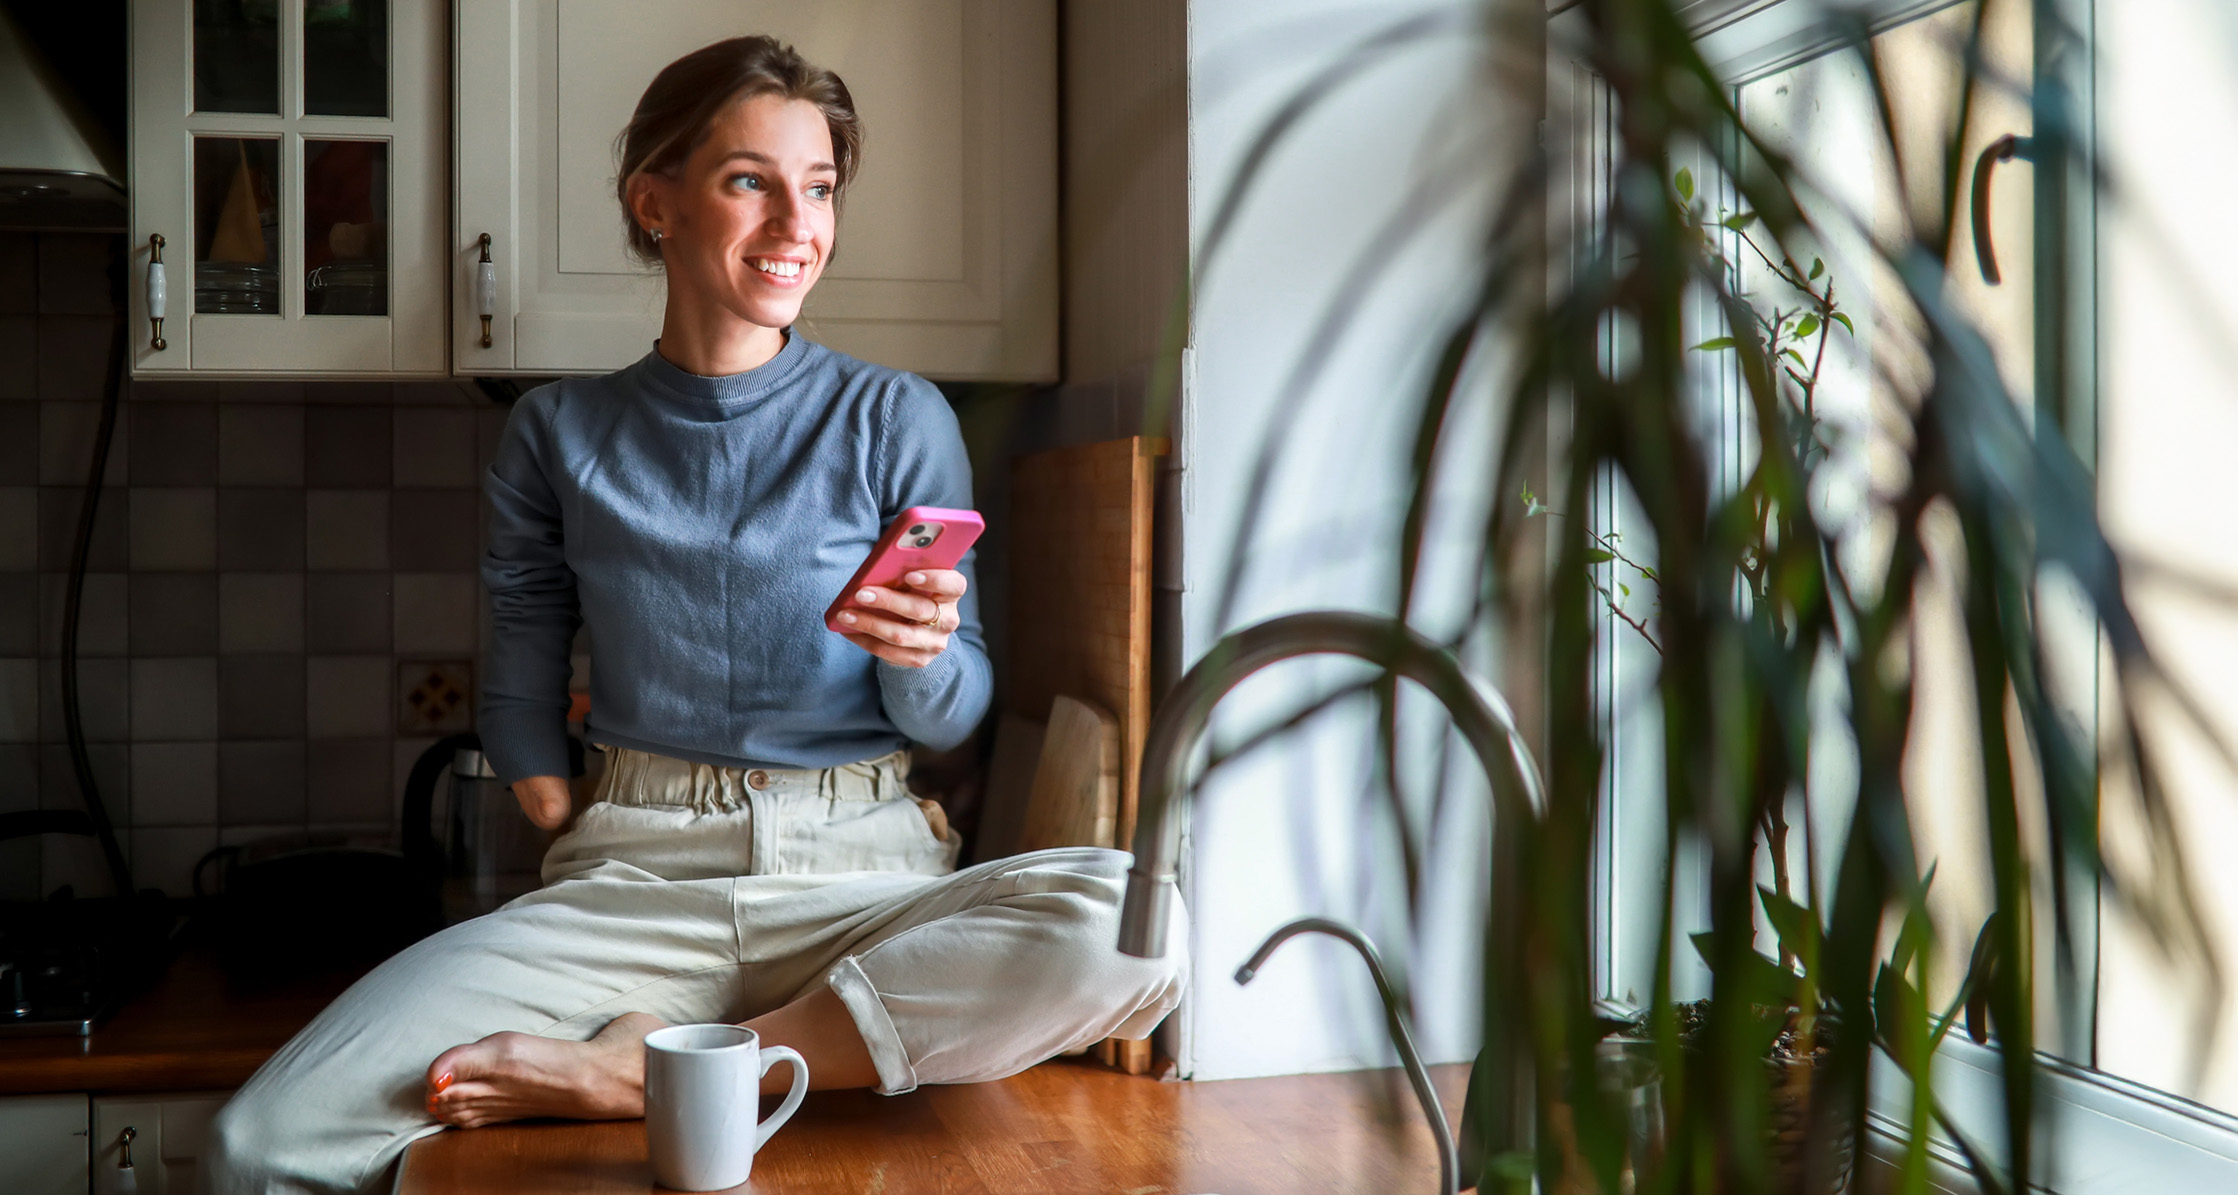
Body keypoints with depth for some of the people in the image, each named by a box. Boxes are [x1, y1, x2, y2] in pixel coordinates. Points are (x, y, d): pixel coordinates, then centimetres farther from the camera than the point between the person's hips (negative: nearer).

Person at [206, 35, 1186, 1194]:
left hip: (862, 874, 2)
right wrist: (574, 847, -1)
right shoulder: (559, 433, 8)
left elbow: (953, 718, 3)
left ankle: (640, 1069, -21)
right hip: (632, 875, -1)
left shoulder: (896, 420, 3)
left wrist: (919, 655, -17)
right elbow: (521, 702, 13)